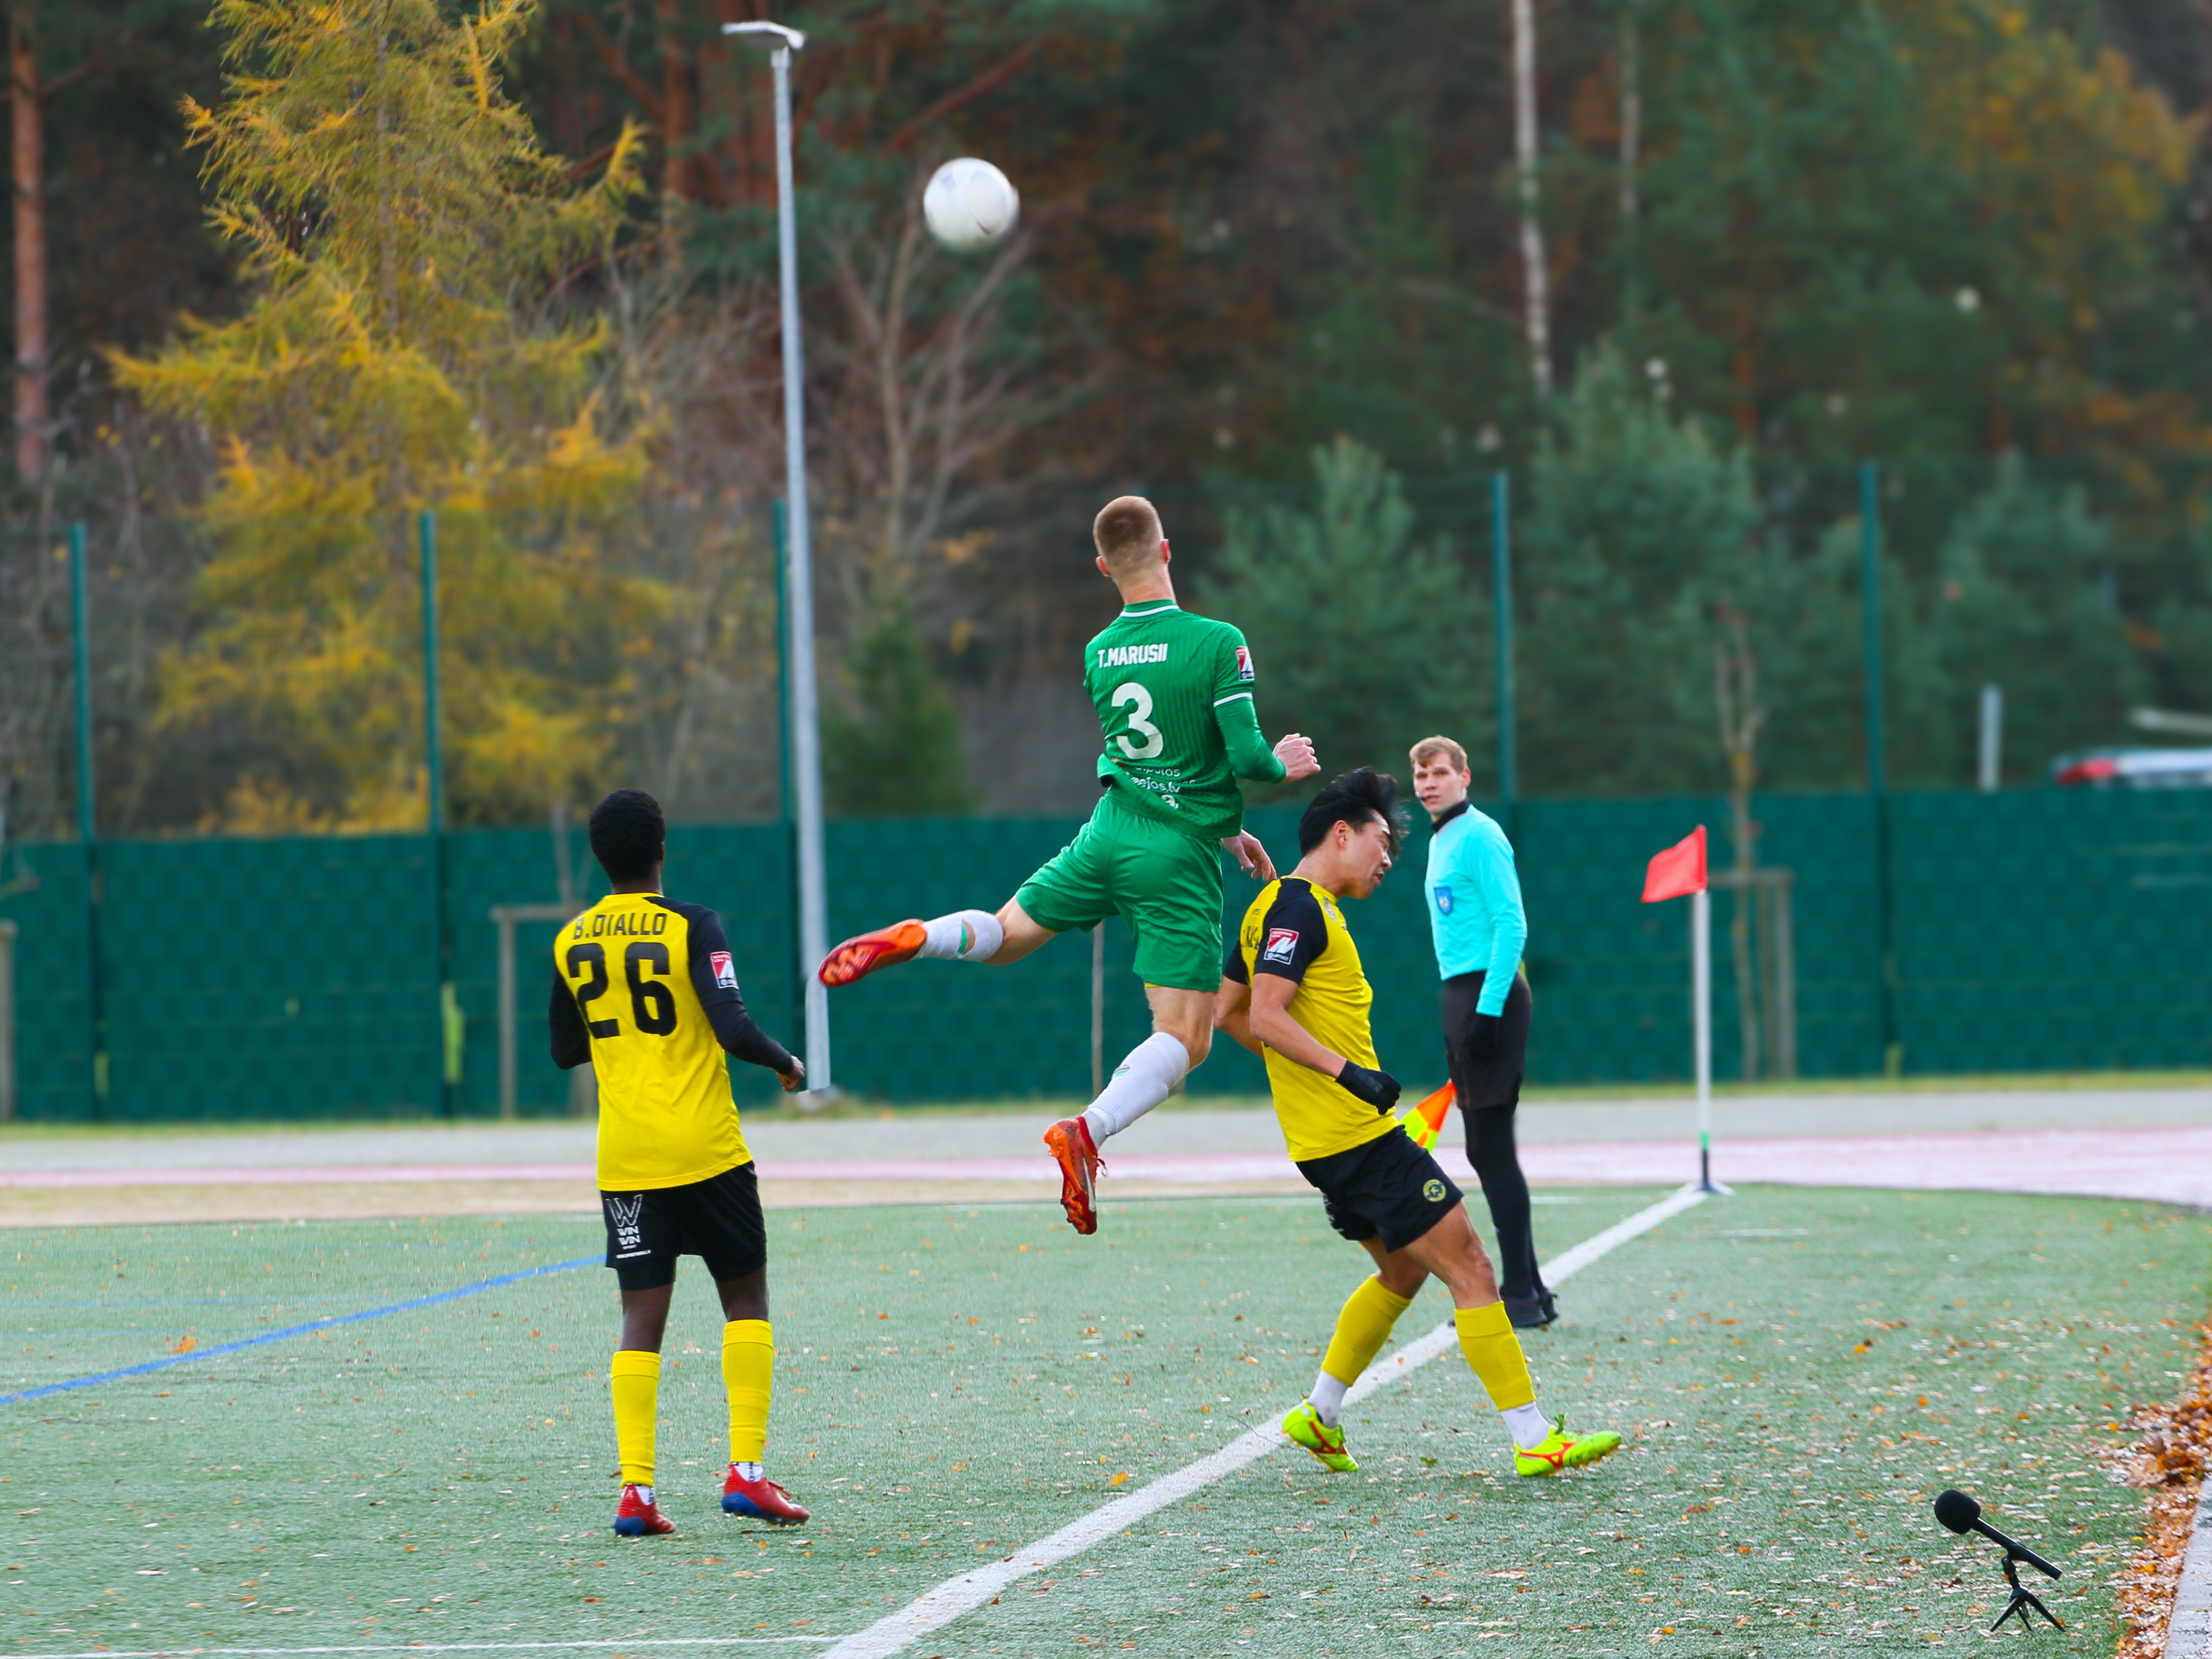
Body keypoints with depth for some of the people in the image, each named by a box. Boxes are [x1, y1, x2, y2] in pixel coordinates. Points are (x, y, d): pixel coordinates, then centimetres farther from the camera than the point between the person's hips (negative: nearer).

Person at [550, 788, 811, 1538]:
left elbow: (565, 1051, 16)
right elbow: (734, 1030, -17)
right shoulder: (692, 927, -8)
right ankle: (746, 1470, 2)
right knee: (745, 1299, 10)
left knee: (642, 1318, 4)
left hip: (626, 1158, 3)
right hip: (707, 1148, -3)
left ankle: (635, 1490, -6)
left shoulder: (571, 942, 6)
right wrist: (786, 1062, 1)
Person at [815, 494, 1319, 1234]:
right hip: (1179, 862, -5)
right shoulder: (1218, 643, -13)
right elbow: (1246, 754, -16)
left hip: (1109, 834, 5)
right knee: (1184, 1038, -4)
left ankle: (913, 939, -3)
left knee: (1005, 932, 26)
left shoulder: (1098, 654, 7)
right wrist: (1282, 765, 8)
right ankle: (1089, 1131, -27)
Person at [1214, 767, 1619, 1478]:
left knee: (1404, 1270, 23)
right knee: (1469, 1269, -8)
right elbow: (1265, 1017, -23)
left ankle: (1320, 1414, 23)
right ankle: (1534, 1439, -8)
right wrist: (1345, 1071, -28)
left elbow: (1228, 1012, 24)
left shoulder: (1280, 907, 17)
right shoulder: (1298, 909, -13)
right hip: (1359, 1135, -11)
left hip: (1325, 1144, 11)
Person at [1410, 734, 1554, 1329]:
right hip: (1460, 992, 10)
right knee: (1487, 1153, 10)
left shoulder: (1479, 836, -10)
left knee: (1492, 1151, -9)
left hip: (1489, 994, -10)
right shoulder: (1440, 841, 18)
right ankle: (1529, 1290, 14)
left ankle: (1522, 1296, -8)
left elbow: (1511, 924, -17)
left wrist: (1489, 1009, -22)